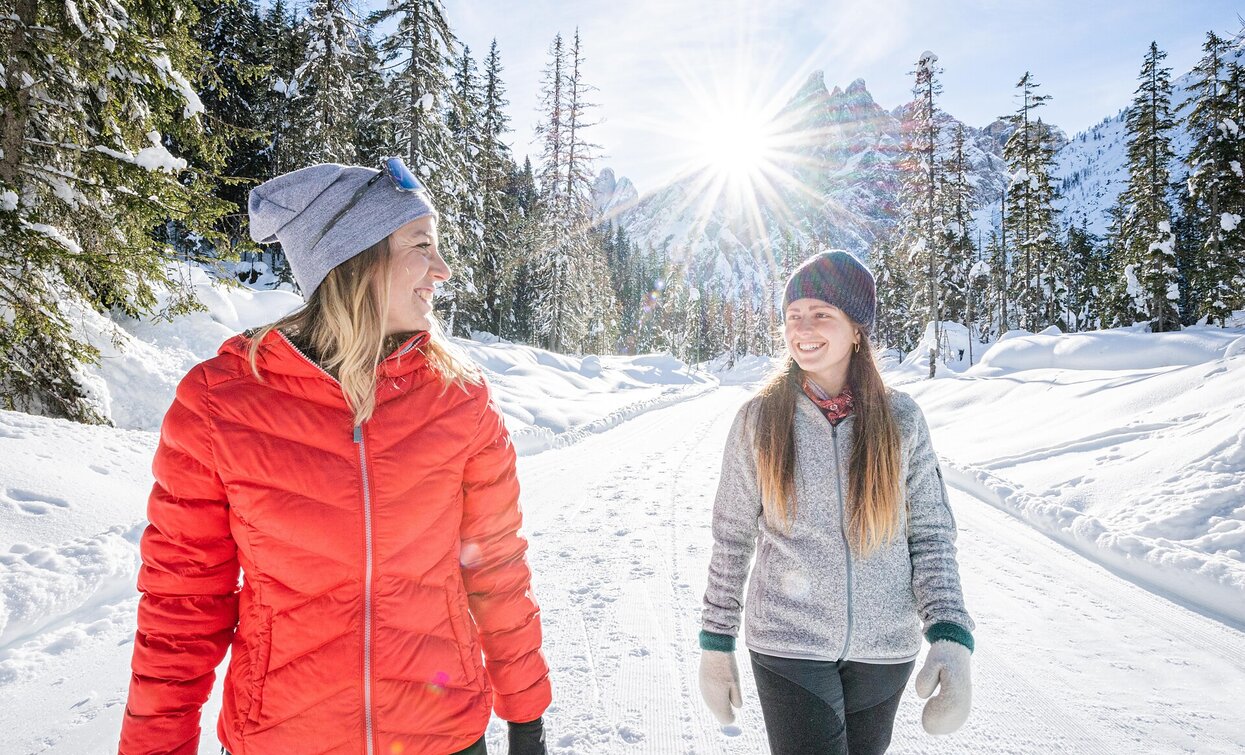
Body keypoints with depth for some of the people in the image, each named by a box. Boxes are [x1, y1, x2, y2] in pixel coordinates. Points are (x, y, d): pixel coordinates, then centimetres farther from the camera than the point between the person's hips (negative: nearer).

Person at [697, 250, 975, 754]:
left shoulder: (900, 419, -4)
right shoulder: (758, 419, -6)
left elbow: (932, 534, 0)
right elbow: (731, 538, 0)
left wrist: (951, 636, -14)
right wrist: (716, 642, 1)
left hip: (885, 650, 2)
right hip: (788, 646, -2)